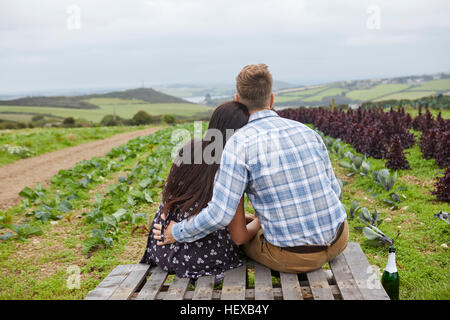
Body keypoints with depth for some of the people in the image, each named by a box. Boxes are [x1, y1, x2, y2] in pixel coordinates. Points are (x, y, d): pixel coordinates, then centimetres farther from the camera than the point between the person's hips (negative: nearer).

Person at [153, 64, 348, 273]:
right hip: (338, 240, 4)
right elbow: (334, 189, 9)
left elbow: (220, 215, -18)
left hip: (294, 256, -4)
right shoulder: (306, 131, 1)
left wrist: (177, 233, -1)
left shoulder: (239, 144, -15)